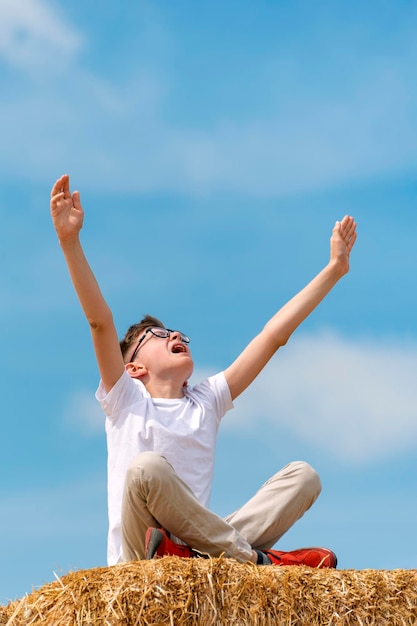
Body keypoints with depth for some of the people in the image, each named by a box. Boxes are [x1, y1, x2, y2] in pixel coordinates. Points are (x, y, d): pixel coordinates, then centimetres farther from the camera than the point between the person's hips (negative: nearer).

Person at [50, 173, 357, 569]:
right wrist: (69, 241, -15)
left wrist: (334, 269, 18)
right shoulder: (126, 401, 11)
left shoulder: (206, 402, 21)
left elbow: (274, 334, 19)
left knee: (302, 475, -8)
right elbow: (100, 322, -3)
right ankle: (255, 559, -23)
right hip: (139, 565, -4)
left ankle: (211, 553, -29)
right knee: (147, 467, -33)